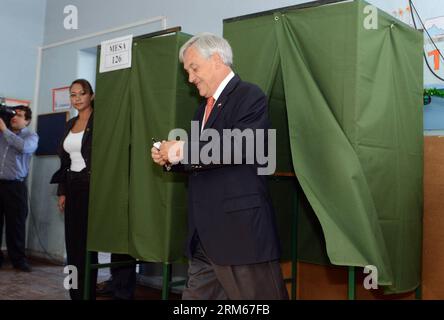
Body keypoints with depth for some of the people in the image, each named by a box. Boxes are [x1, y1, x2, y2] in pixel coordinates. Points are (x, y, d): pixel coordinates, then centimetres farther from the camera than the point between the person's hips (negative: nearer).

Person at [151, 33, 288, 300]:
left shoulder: (249, 96, -7)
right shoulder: (204, 108, 20)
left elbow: (240, 148, -24)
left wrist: (181, 150, -16)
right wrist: (169, 159, 6)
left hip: (242, 231, -8)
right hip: (205, 236, 9)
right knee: (195, 294, 12)